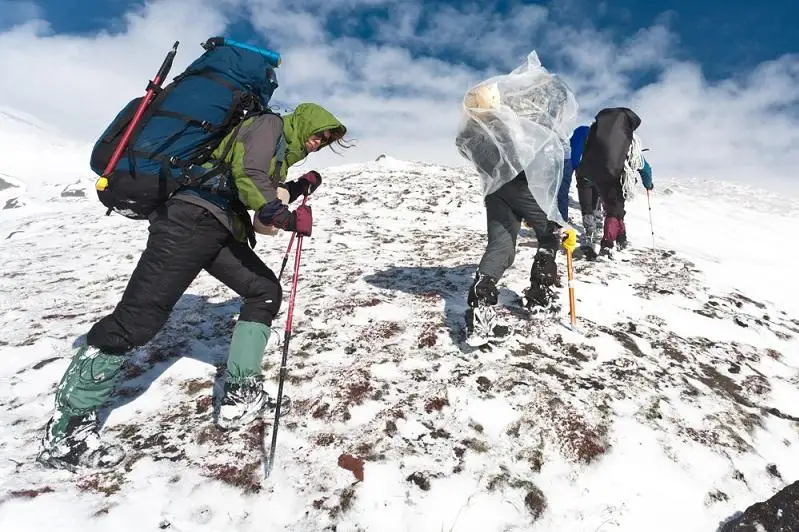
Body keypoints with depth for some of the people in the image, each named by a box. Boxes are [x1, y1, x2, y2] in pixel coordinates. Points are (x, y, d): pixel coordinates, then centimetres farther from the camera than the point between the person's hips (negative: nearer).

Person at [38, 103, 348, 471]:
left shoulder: (281, 150, 30)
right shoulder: (270, 124, 3)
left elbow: (266, 197, 30)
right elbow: (248, 175, -15)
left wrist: (301, 187, 22)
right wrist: (288, 218, -17)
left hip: (222, 231, 10)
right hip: (191, 219, -10)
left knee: (265, 291, 5)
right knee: (139, 316, -11)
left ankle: (239, 397, 4)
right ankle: (66, 427, 1)